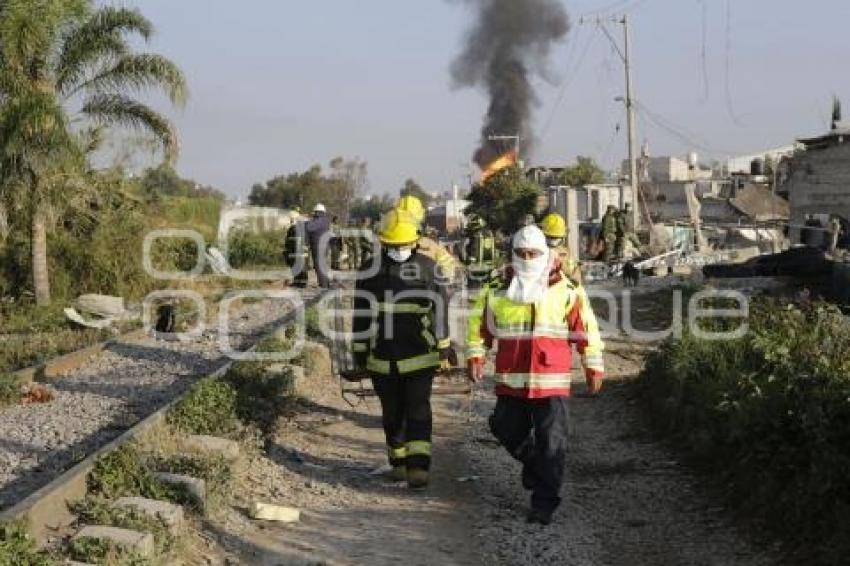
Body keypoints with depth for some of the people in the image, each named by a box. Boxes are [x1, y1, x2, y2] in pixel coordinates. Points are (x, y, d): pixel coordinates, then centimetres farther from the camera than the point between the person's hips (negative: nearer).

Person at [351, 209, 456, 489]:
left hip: (420, 355, -2)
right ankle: (399, 462, 25)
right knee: (392, 413, 11)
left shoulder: (427, 267, -1)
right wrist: (360, 350, 7)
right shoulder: (370, 270, 2)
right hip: (382, 357, 2)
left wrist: (444, 345, 5)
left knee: (418, 411, -8)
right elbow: (361, 314, 7)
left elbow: (440, 308, 5)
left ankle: (418, 466, -11)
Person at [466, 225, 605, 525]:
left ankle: (544, 503, 7)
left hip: (551, 381, -3)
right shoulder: (497, 292, 5)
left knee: (551, 442, -2)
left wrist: (594, 367, 3)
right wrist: (475, 356, 3)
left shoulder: (566, 292, -2)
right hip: (510, 382, 3)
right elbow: (479, 324, 14)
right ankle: (533, 461, 42)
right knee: (507, 431, 12)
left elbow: (587, 329, 3)